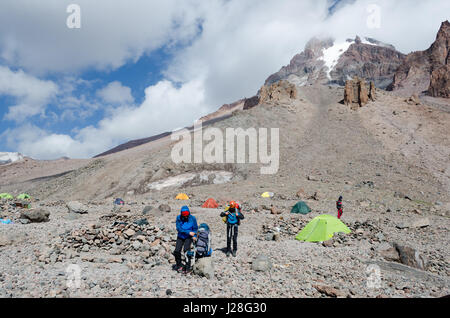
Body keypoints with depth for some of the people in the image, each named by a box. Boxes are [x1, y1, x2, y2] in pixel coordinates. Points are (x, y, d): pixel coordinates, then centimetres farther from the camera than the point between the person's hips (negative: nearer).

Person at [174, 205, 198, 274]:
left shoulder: (192, 218, -10)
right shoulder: (178, 218, -10)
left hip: (189, 237, -2)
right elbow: (179, 228, -15)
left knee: (186, 249, -22)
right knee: (177, 251, -10)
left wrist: (194, 235, -15)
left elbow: (195, 228, 2)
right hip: (180, 237, 2)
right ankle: (179, 266, 14)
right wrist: (188, 232, -22)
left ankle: (187, 268, -13)